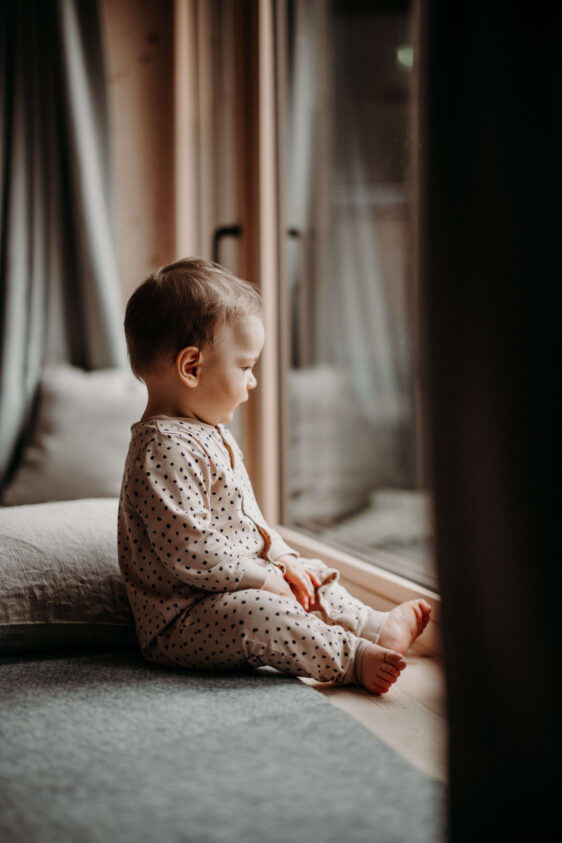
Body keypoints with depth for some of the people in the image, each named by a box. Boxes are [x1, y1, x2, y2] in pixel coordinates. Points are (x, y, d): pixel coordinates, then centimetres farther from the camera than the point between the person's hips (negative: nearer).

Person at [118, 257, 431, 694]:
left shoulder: (211, 433, 12)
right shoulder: (164, 448, -24)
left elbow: (246, 515, 21)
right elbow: (189, 551, -30)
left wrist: (281, 558, 7)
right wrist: (264, 577, -21)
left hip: (236, 588, 11)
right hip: (179, 622, -11)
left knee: (312, 577, 17)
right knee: (253, 613, -34)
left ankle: (376, 627, 29)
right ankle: (353, 658, -28)